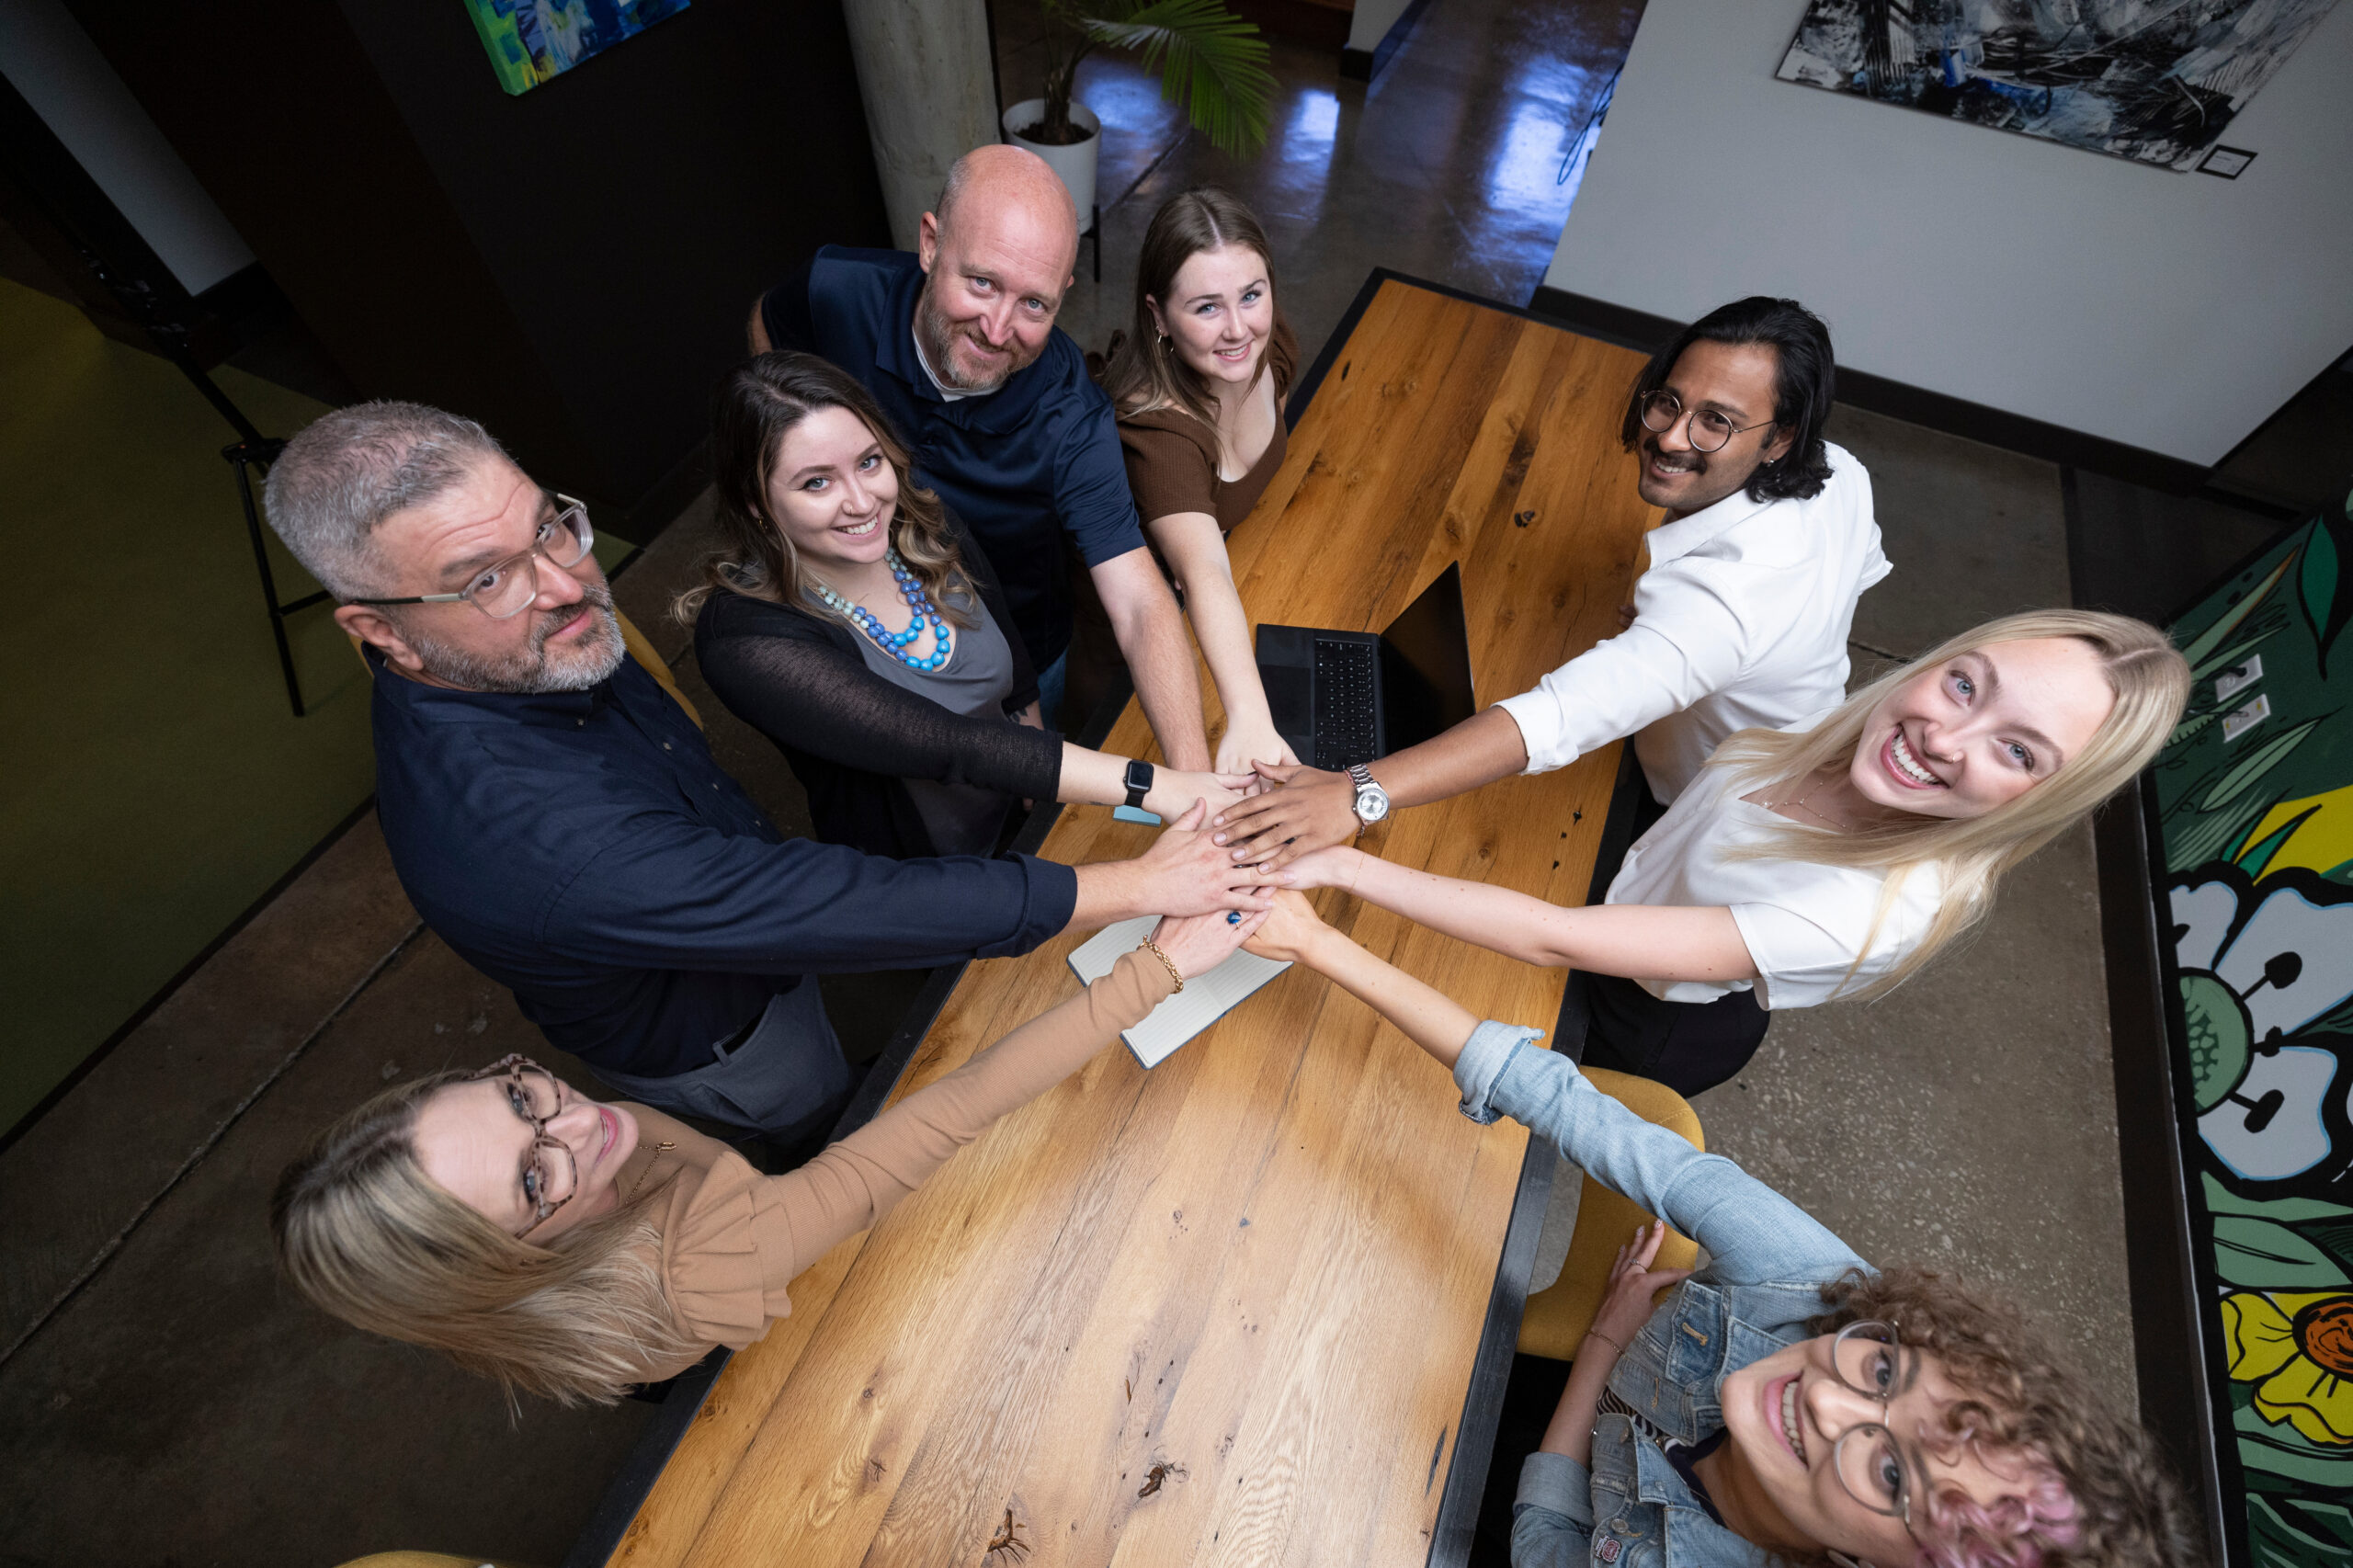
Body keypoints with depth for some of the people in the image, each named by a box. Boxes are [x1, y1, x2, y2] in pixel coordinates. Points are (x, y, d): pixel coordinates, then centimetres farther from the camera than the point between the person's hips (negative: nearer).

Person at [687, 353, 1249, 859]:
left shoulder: (922, 522, -9)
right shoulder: (744, 641, -26)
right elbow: (944, 745, -35)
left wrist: (1038, 774, 13)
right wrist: (1148, 785, -39)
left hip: (1019, 819, 4)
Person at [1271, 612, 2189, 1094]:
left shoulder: (1885, 911, -41)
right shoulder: (1860, 721, -23)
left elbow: (1557, 942, -47)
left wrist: (1344, 866, -48)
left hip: (1662, 1024, -5)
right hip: (1628, 896, 5)